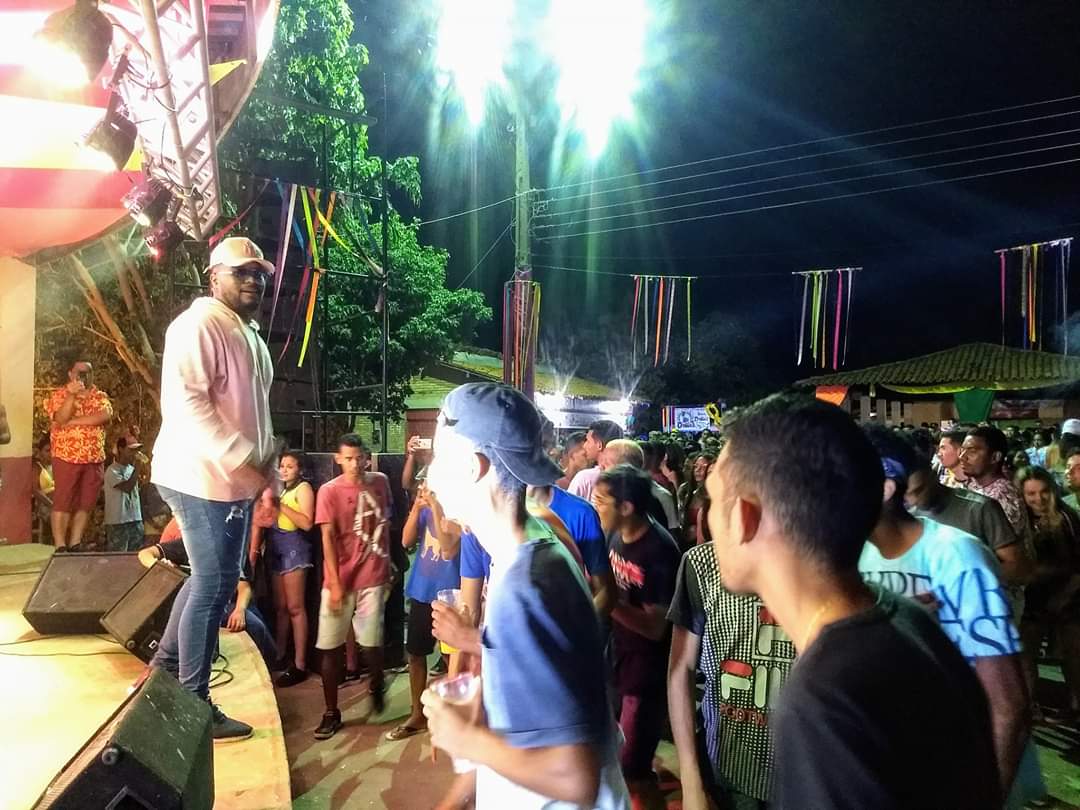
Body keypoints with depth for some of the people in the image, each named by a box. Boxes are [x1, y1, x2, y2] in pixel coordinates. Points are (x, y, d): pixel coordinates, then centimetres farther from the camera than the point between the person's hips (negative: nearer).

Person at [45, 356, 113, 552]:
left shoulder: (100, 396, 9)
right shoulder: (59, 395, 3)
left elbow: (105, 416, -11)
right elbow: (61, 419, -14)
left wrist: (74, 421, -14)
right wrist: (72, 394, -21)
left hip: (95, 459, 3)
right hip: (67, 457, -3)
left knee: (86, 504, 6)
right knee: (62, 502, -4)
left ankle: (75, 545, 14)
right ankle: (60, 546, -2)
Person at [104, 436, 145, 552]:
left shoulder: (131, 468, 10)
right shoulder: (112, 471, -10)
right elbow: (127, 487, -21)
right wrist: (137, 468, -17)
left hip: (135, 520, 7)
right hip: (117, 522, -7)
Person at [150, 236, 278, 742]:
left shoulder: (250, 335, 18)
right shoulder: (199, 324, -13)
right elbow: (183, 401, -24)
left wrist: (265, 464, 11)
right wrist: (240, 460, -25)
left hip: (236, 479, 10)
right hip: (204, 477, -10)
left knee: (212, 577, 20)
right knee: (215, 584, -2)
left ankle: (166, 666, 37)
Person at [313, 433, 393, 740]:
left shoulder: (380, 482, 2)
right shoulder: (328, 491, -7)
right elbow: (327, 538, -11)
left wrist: (387, 563, 16)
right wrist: (335, 584, -15)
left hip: (373, 576, 2)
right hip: (339, 580, -1)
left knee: (371, 643, 6)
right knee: (331, 647, 2)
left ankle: (376, 687, 36)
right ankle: (331, 712, 16)